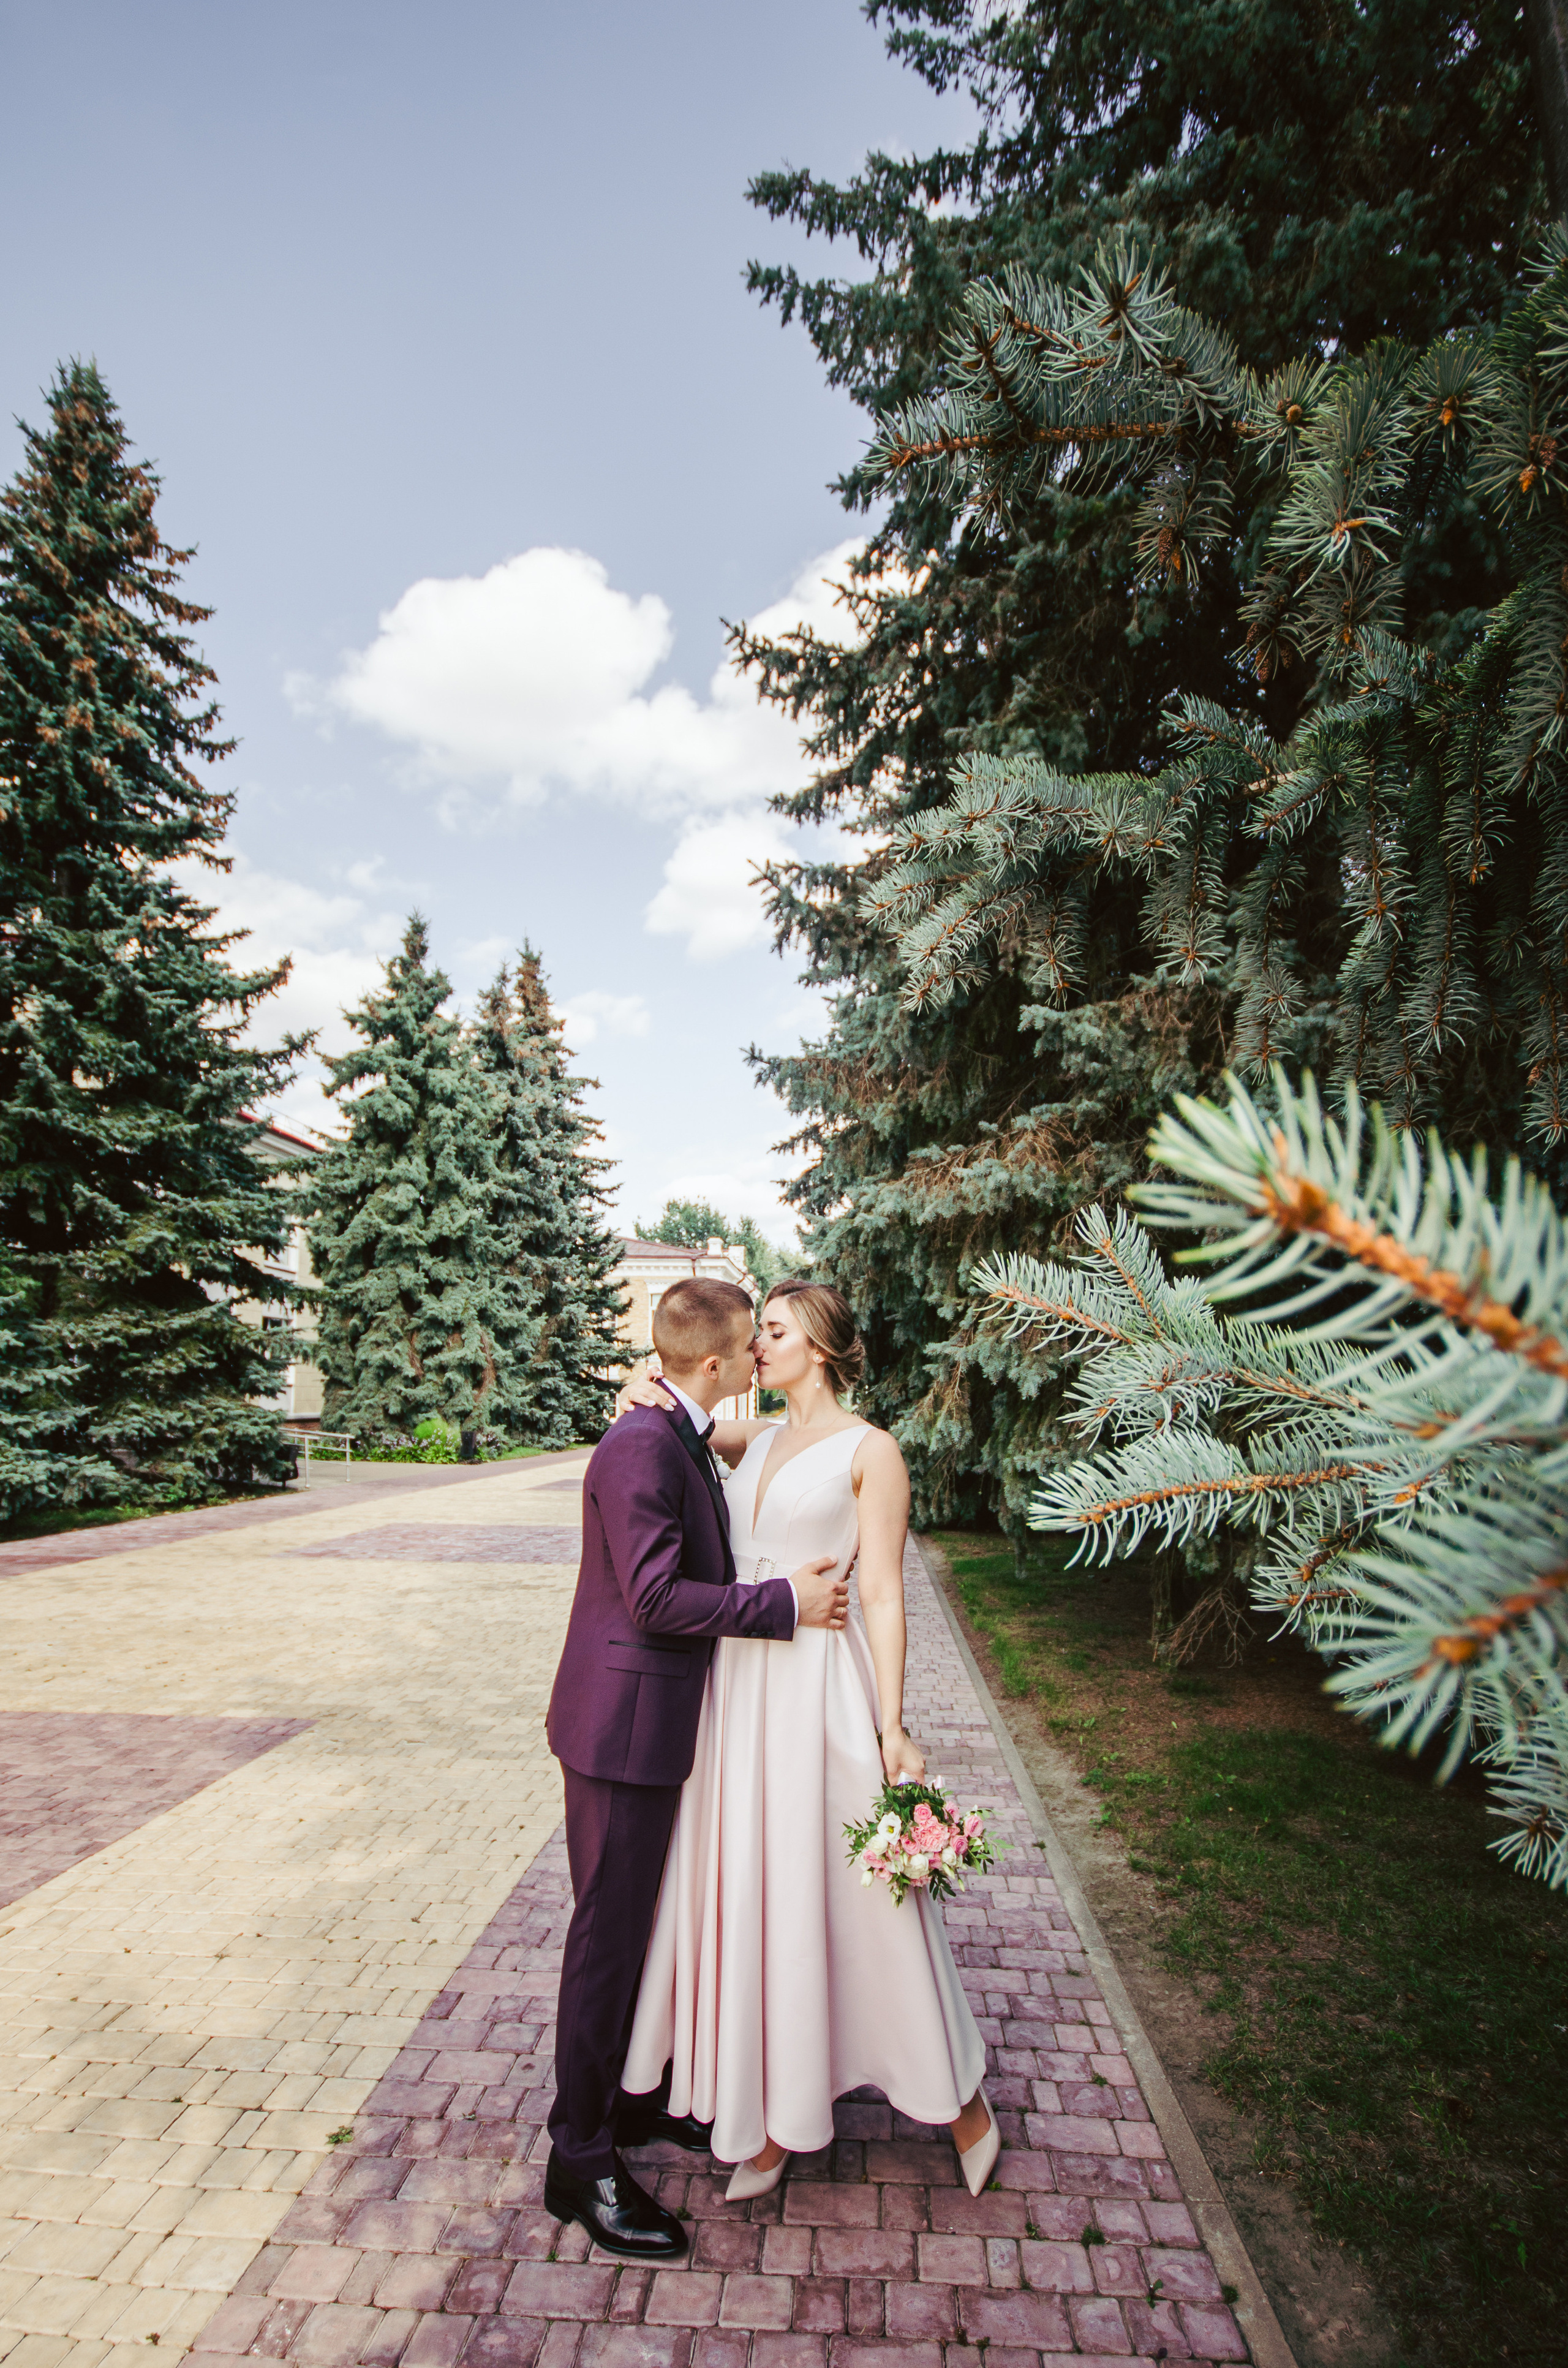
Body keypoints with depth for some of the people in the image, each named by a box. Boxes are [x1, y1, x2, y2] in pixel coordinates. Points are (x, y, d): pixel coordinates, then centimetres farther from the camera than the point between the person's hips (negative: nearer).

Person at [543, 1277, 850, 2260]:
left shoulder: (686, 1443, 8)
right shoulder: (641, 1446, -24)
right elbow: (658, 1597, -28)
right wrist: (788, 1603, -22)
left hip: (658, 1723, 10)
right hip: (623, 1726, -10)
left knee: (644, 1921, 23)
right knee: (609, 1935, 6)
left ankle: (631, 2096, 42)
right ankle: (581, 2157, 24)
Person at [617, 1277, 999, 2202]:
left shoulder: (870, 1451, -8)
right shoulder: (758, 1441, 8)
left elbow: (885, 1597, -10)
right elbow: (670, 1429, 16)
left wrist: (893, 1728, -13)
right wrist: (646, 1394, -8)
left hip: (818, 1691, -6)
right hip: (738, 1683, 6)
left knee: (857, 1899, 7)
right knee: (749, 1896, 14)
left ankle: (962, 2100, 31)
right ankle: (777, 2118, 34)